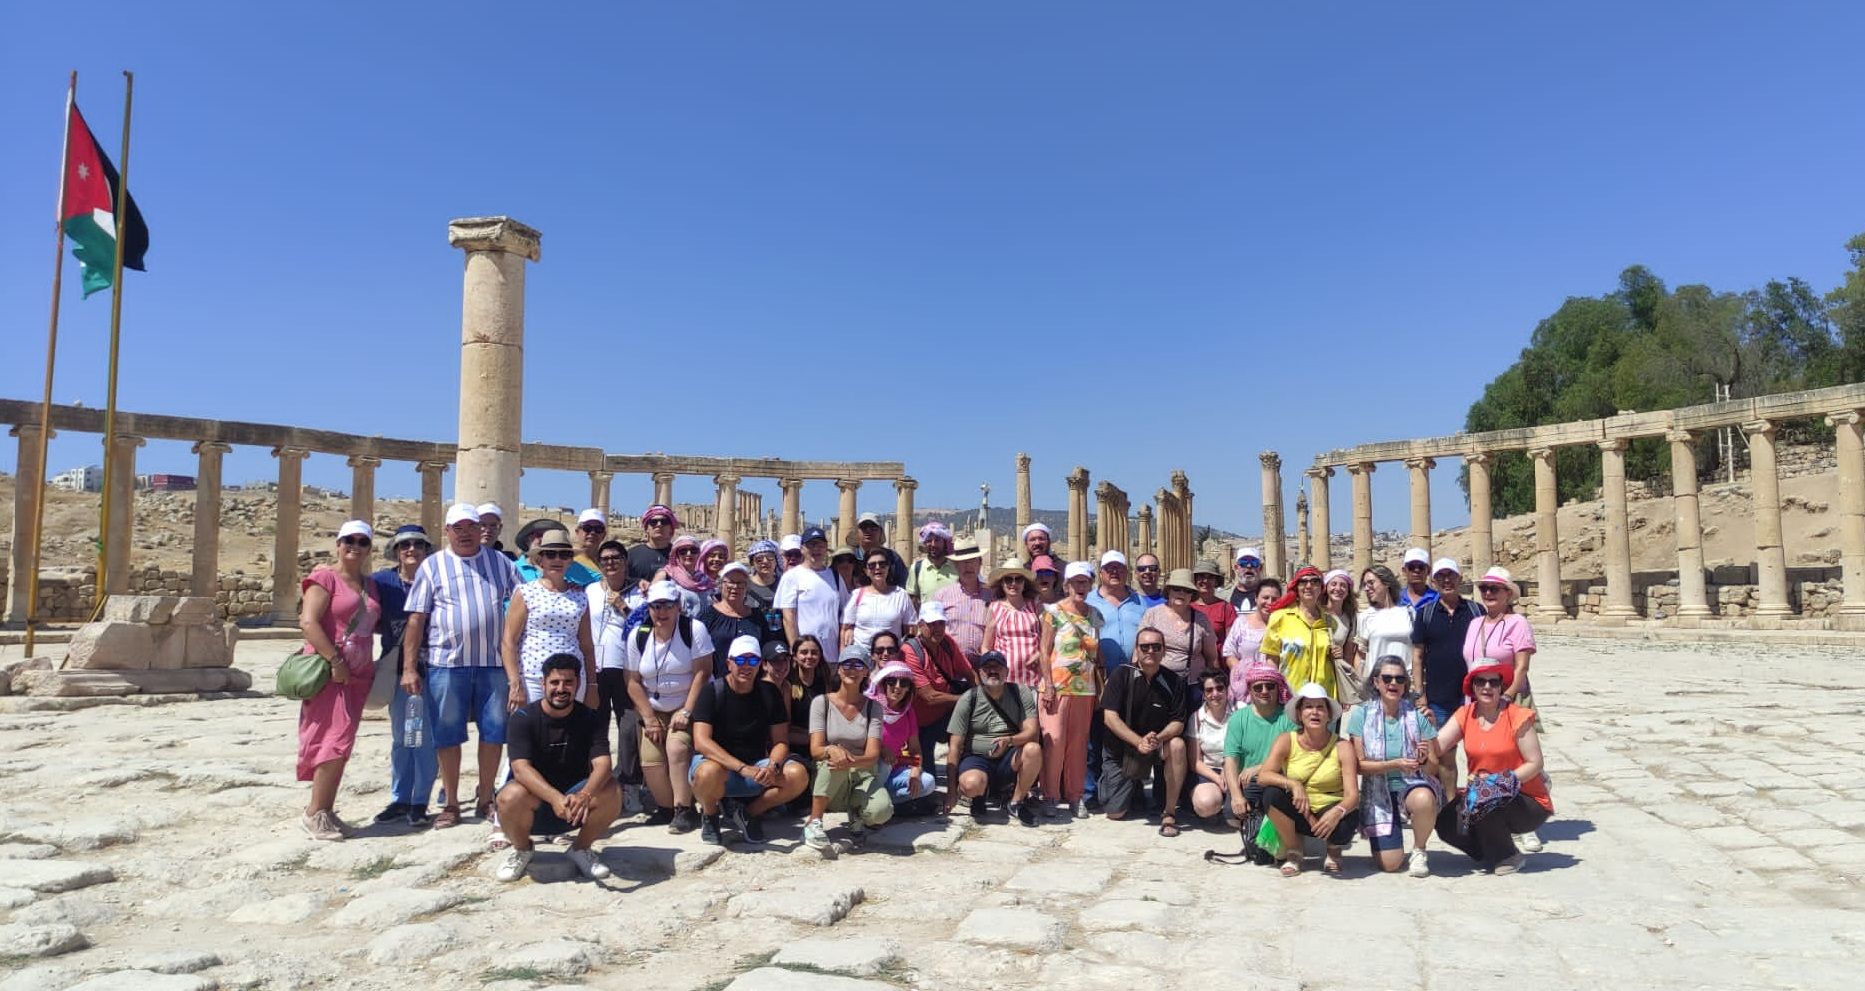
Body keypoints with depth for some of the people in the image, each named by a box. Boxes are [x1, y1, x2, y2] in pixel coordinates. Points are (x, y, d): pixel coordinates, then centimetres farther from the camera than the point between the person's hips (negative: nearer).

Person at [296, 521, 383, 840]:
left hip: (358, 676, 7)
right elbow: (308, 623, -15)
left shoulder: (370, 585, 16)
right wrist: (335, 661, -19)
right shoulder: (325, 578, -5)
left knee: (341, 745, 9)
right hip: (328, 673, -7)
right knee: (336, 739, -13)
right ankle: (315, 812, -3)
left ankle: (325, 809, 16)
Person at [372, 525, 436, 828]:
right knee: (400, 737, 12)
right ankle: (399, 799, 21)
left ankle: (420, 802, 7)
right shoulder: (382, 581, 4)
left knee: (425, 737, -1)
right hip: (397, 669, 3)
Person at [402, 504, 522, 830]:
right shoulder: (432, 566, 5)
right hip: (446, 663, -2)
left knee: (494, 731, 5)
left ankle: (486, 800, 18)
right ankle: (451, 804, 16)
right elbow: (416, 619, 2)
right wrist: (409, 667, -5)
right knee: (447, 735, 4)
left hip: (494, 661, 2)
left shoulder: (500, 562, 11)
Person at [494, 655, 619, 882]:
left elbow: (602, 765, -21)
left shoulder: (591, 719, -6)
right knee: (512, 797, -34)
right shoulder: (523, 719, -11)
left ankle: (581, 848, 1)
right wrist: (555, 798, -42)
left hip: (575, 801, 1)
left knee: (611, 792, -28)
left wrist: (584, 796, -43)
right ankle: (521, 849, 0)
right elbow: (521, 768, -25)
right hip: (534, 801, -1)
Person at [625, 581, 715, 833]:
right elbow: (634, 682, 2)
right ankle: (669, 808, 13)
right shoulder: (638, 636, 1)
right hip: (654, 711, 4)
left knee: (677, 748, -28)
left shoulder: (694, 629, -11)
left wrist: (686, 712, -19)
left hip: (688, 708, -3)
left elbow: (702, 673, -14)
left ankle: (683, 810, -17)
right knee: (650, 761, -14)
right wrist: (649, 719, -5)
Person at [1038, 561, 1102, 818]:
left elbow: (1097, 653, 14)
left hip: (1085, 689, 4)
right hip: (1057, 687, -4)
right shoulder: (1054, 612, -3)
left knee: (1078, 743, 8)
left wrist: (1101, 687, 9)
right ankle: (1050, 796, 5)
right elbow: (1044, 650, -5)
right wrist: (1048, 685, -12)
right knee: (1054, 739, -6)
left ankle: (1074, 796, 18)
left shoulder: (1094, 615, 10)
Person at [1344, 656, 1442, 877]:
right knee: (1390, 863, -15)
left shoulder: (1417, 715, -4)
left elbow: (1433, 768, 0)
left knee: (1424, 800, -38)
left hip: (1414, 785, 1)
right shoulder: (1361, 714, -5)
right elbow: (1360, 765, -7)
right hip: (1378, 793, 0)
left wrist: (1423, 760, -23)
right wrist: (1395, 764, -21)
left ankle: (1419, 850, -7)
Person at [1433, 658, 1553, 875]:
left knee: (1484, 801, -33)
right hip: (1478, 794, 5)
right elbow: (1436, 747, -10)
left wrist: (1500, 782, -23)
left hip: (1529, 802, -4)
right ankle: (1490, 854, 13)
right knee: (1446, 824, -17)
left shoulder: (1517, 716, -13)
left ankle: (1508, 857, -4)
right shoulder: (1465, 715, 0)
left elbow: (1535, 763, -13)